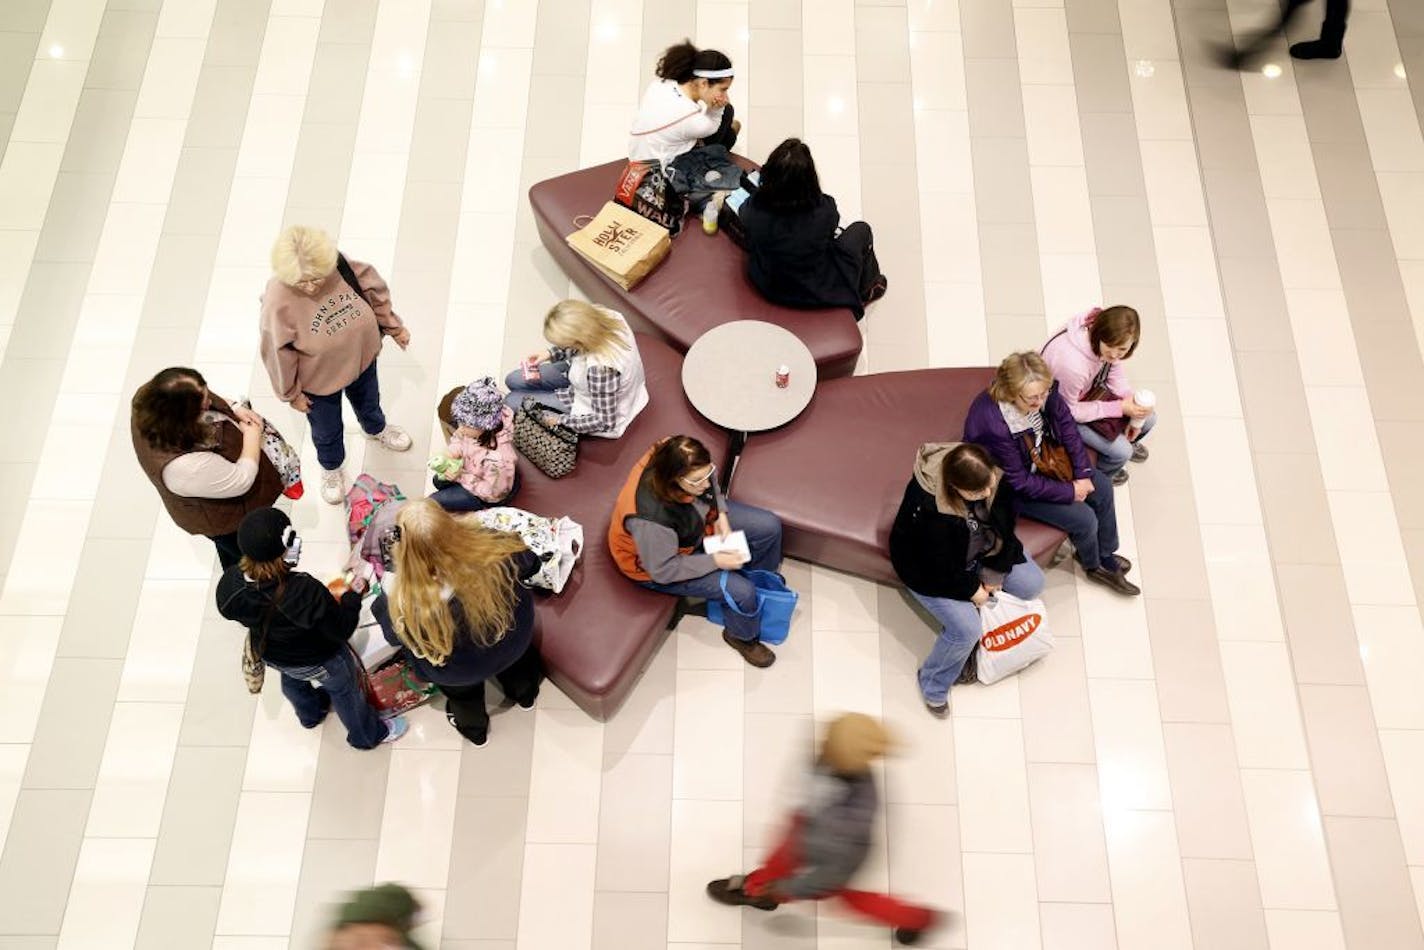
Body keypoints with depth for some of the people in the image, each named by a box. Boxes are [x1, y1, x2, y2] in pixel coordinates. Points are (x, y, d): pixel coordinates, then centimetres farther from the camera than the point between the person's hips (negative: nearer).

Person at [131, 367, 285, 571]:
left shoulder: (148, 399, -26)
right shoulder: (187, 466, -46)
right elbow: (242, 479, -30)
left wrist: (234, 409, -18)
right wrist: (252, 435, -19)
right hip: (222, 518, -8)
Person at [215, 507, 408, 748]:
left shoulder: (230, 583, -29)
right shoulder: (306, 592, -45)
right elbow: (342, 629, -30)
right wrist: (354, 594, -16)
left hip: (269, 655, 5)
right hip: (317, 660, -5)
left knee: (292, 681, 38)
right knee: (344, 690, 27)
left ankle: (310, 713, 71)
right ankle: (367, 734, 55)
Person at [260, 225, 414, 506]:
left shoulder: (340, 264, -29)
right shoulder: (278, 302, -38)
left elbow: (373, 291, -8)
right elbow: (279, 353, -22)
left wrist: (394, 326, 3)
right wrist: (291, 393, -9)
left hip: (361, 356, 3)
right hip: (318, 378, -3)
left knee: (368, 401, 35)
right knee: (326, 431, 26)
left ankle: (376, 429, 71)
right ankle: (331, 468, 59)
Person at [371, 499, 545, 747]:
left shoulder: (414, 603, -38)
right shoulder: (490, 546, -34)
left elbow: (395, 634, -13)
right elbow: (529, 562, -11)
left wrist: (388, 592, 2)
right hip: (516, 639, 2)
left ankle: (473, 727, 59)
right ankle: (525, 691, 62)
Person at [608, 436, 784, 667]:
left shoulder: (683, 461, -27)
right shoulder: (650, 517, -44)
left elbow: (711, 484, 0)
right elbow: (663, 570, -27)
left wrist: (721, 514, -13)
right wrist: (715, 561, -27)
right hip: (657, 564, -7)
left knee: (770, 526, 3)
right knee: (741, 591, -16)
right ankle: (741, 636, 19)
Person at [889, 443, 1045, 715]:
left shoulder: (995, 478, -24)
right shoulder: (928, 507, -42)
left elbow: (1005, 525, -6)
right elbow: (941, 565, -28)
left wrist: (996, 571, -5)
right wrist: (972, 590, -15)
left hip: (980, 549, 7)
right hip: (930, 569, -6)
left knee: (1032, 584, -4)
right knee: (967, 629, -19)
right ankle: (932, 684, 7)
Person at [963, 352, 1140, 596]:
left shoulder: (1044, 390, -22)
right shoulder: (993, 427, -40)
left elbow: (1067, 426, -4)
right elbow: (1019, 482, -28)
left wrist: (1083, 474, -9)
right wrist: (1070, 492, -20)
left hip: (1043, 459, 7)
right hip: (1009, 487, -7)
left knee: (1102, 486, 6)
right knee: (1084, 518, -10)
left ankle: (1106, 554, 31)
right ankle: (1094, 566, 24)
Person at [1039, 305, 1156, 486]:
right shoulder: (1072, 364, -45)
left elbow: (1114, 371, -1)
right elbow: (1068, 411, -26)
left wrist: (1132, 402, -13)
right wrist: (1119, 408, -25)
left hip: (1092, 389, 7)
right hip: (1062, 411, -7)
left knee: (1148, 419, 7)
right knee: (1121, 452, -11)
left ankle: (1126, 440, 43)